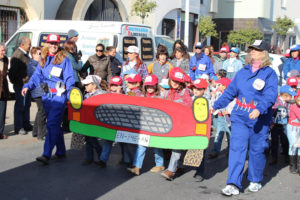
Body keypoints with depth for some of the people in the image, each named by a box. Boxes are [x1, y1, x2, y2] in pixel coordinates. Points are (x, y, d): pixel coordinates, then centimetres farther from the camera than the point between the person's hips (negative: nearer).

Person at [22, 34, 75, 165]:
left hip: (59, 95, -6)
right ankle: (61, 152, 24)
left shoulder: (64, 59, -1)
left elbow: (69, 79, -4)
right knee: (55, 125, 13)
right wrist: (27, 86, -3)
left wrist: (70, 95, -16)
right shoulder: (43, 60, 13)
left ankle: (46, 155, -15)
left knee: (52, 124, -13)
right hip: (47, 95, 6)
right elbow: (37, 76, 14)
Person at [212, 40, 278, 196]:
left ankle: (255, 180, 28)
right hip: (239, 117, 3)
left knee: (257, 150, 8)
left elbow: (270, 96, -16)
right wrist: (216, 106, 14)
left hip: (259, 119, -3)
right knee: (236, 148, -6)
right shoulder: (243, 72, 11)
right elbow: (230, 92, 17)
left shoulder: (270, 73, -3)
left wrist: (259, 109, -32)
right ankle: (233, 184, -6)